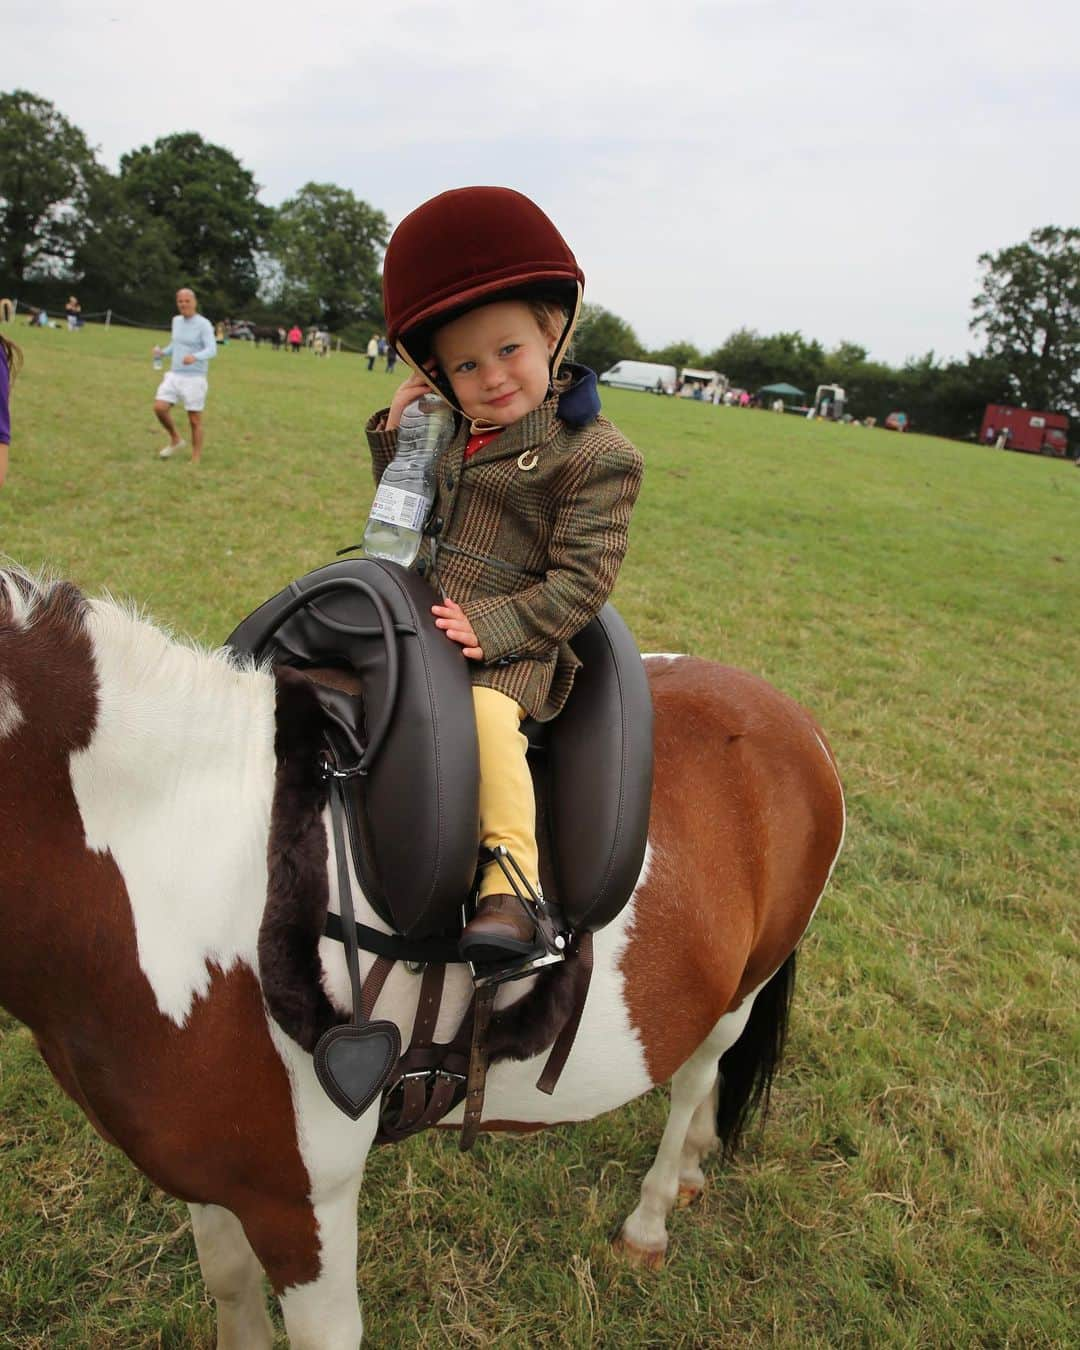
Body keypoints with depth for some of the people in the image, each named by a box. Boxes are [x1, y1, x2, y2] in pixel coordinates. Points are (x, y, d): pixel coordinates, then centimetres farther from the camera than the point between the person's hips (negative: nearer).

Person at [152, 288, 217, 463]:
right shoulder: (176, 320, 11)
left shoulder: (203, 324, -10)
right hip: (174, 376, 6)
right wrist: (162, 352, 5)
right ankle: (175, 440, 13)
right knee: (159, 408, -10)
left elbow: (212, 350, -22)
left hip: (194, 378, -6)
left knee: (194, 420, -1)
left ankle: (195, 460, 10)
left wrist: (195, 357, -42)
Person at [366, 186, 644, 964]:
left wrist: (491, 629, -23)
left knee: (489, 712, -34)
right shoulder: (451, 434, 13)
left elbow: (581, 582, -14)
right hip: (421, 619, 8)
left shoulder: (595, 455, -9)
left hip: (514, 645, -8)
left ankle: (513, 884, -30)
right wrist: (393, 433, 11)